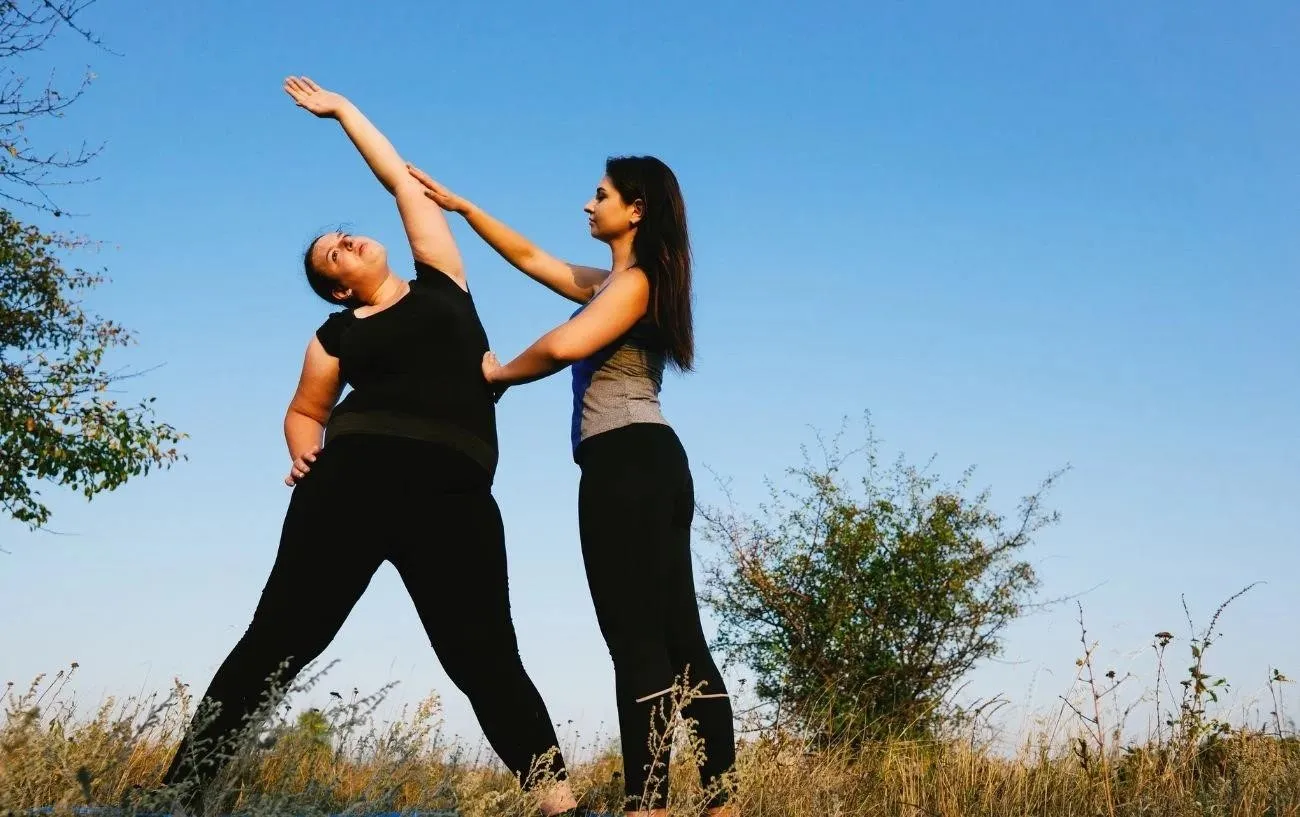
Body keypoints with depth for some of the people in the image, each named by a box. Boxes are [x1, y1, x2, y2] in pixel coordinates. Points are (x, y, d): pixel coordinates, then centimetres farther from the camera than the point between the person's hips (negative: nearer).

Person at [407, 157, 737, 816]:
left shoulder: (634, 281, -6)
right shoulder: (609, 283, 23)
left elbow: (562, 346, -21)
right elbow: (529, 257, 32)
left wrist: (498, 374, -4)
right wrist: (460, 206, 32)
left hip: (626, 464, -10)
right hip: (648, 466, 10)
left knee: (637, 644, -14)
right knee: (678, 640, 6)